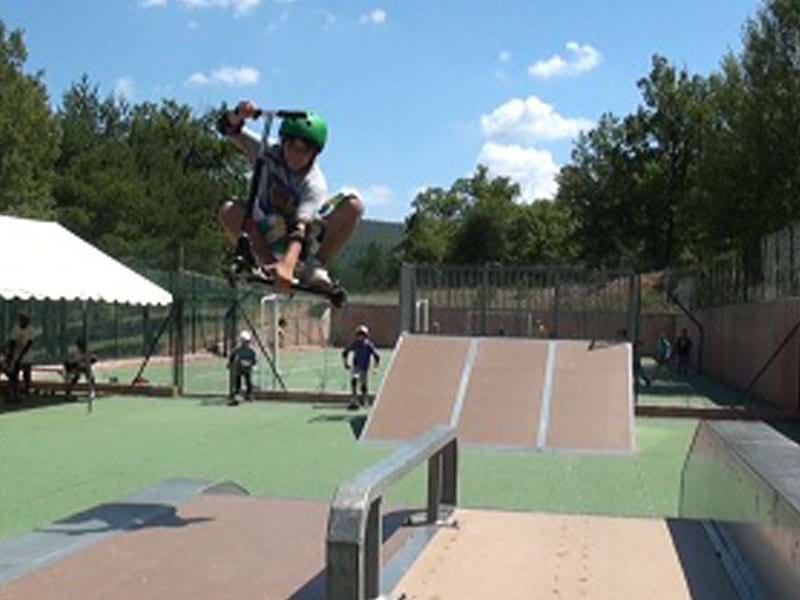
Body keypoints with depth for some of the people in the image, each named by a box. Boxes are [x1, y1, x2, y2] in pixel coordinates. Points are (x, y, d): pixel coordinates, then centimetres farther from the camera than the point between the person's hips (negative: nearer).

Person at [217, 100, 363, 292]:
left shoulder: (314, 183, -23)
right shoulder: (269, 153, -13)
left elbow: (301, 226, -36)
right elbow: (230, 129, -20)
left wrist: (287, 264, -53)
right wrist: (239, 115, -45)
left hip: (303, 242, -1)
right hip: (264, 239, 2)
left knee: (353, 204, -24)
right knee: (228, 211, -30)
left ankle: (315, 267, -19)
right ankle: (267, 265, -21)